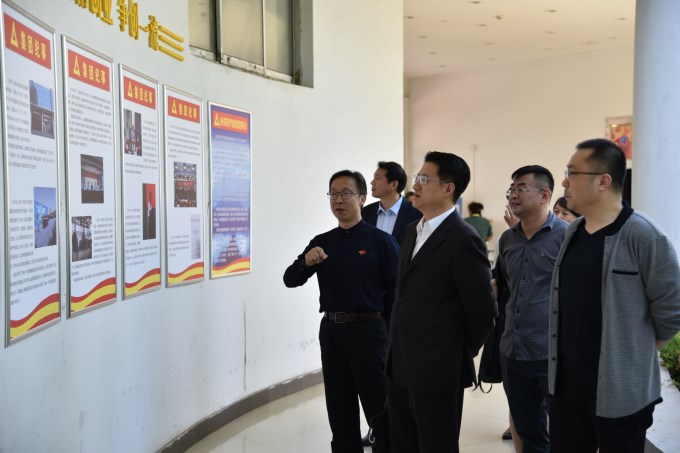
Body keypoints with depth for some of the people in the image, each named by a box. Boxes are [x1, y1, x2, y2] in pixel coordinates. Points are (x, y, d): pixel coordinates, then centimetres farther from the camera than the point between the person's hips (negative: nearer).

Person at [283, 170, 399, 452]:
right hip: (331, 331, 5)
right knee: (339, 410, 15)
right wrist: (306, 262, -17)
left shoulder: (380, 240, -7)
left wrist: (376, 315, -3)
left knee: (378, 408, 3)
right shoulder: (321, 242, 7)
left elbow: (397, 288, -10)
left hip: (367, 331, -5)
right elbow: (290, 280, 2)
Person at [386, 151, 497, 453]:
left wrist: (462, 353, -2)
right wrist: (396, 353, 14)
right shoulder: (413, 230, 10)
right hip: (400, 366, 8)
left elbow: (482, 310, -15)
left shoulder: (463, 239, -17)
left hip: (438, 370, -8)